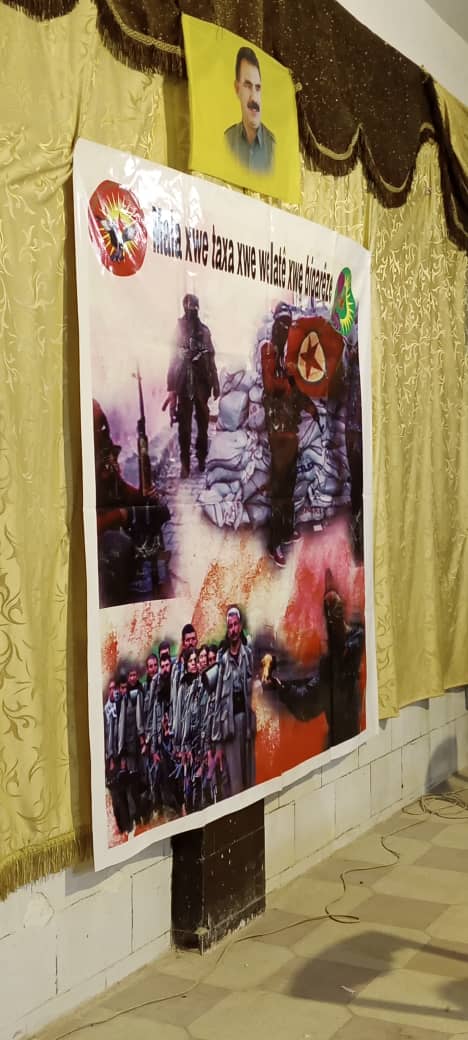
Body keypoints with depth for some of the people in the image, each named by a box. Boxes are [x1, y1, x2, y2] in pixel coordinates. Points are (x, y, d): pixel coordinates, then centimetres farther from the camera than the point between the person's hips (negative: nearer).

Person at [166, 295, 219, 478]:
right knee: (185, 423, -1)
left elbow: (211, 359, 11)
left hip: (202, 381, 3)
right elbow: (173, 358, -3)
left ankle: (202, 458, 15)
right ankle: (185, 463, 2)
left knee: (203, 421, 7)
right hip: (184, 382, -3)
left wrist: (215, 384, 10)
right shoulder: (178, 328, -1)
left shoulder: (204, 330, 7)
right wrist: (172, 387, -7)